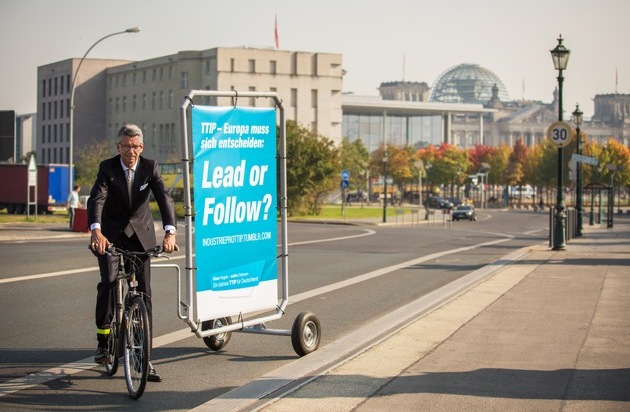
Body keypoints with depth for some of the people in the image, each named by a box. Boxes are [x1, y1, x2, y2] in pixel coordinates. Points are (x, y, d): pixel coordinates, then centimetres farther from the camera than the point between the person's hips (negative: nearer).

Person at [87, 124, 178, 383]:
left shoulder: (150, 167, -11)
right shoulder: (107, 168, -14)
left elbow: (164, 198, -22)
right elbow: (96, 199, -28)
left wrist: (170, 232, -39)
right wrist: (96, 231, -47)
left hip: (140, 233, 2)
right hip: (111, 233, -1)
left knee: (144, 292, -1)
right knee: (109, 281, -23)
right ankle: (103, 341, -7)